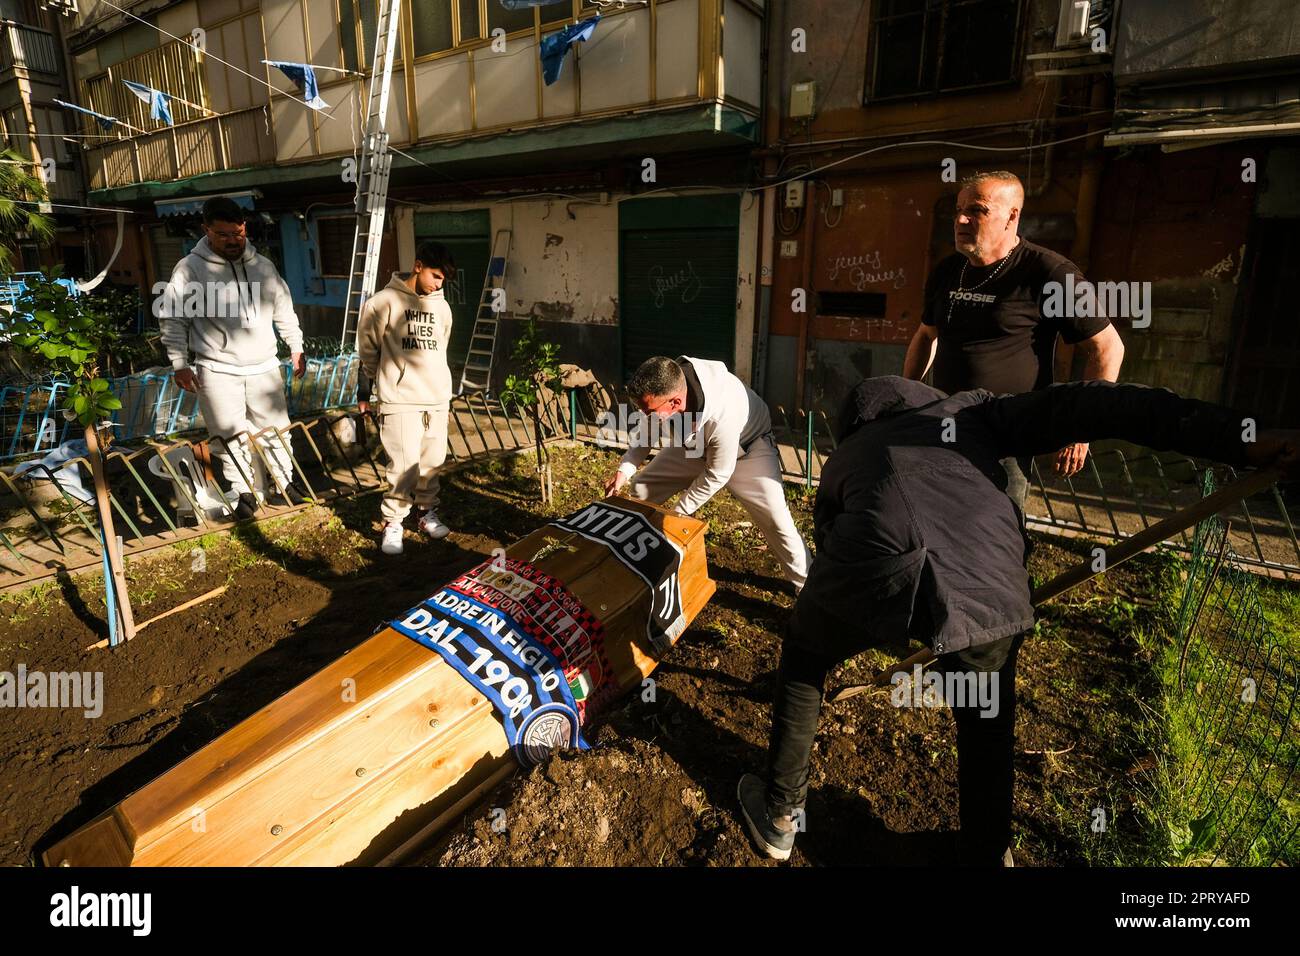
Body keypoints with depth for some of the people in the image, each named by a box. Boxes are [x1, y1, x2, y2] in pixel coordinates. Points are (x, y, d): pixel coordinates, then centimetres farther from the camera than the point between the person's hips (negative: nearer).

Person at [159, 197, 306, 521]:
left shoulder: (263, 266, 7)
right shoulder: (190, 269, -6)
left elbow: (284, 309, 16)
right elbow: (171, 318, -3)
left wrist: (296, 347, 13)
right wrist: (179, 363, -9)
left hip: (264, 367, 3)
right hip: (218, 372, -3)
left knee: (276, 430, 10)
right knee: (231, 437, 0)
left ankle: (284, 484, 25)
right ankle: (245, 493, 14)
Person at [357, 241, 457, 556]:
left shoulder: (442, 307, 10)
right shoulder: (384, 302, -5)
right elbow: (368, 348, 2)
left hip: (437, 399, 5)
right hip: (400, 400, -5)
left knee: (432, 463, 8)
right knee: (405, 465, -7)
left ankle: (428, 513, 26)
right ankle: (393, 523, 9)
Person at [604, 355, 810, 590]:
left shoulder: (722, 416, -45)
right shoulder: (664, 386, -29)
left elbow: (716, 476, -28)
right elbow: (646, 429, -6)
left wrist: (678, 513, -19)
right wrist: (625, 469, -19)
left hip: (746, 446, -5)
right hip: (694, 443, 6)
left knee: (776, 519, -15)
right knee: (642, 487, 3)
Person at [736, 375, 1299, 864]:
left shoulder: (844, 457, 34)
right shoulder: (972, 411, 32)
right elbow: (1088, 408, 17)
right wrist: (1240, 441, 12)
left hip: (870, 570, 0)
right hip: (985, 582, 1)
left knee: (802, 667, 31)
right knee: (986, 722, 31)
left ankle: (779, 817, 46)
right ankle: (986, 854, 49)